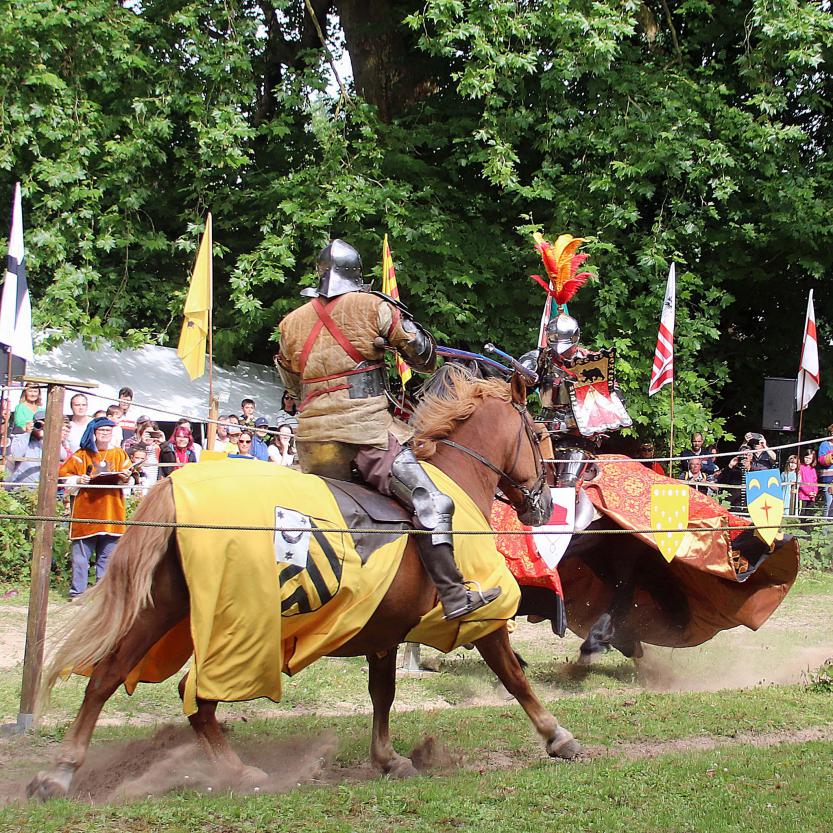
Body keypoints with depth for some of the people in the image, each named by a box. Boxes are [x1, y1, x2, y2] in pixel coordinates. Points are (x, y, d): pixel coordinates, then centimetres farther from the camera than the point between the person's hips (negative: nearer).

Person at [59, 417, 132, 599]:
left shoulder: (119, 454, 14)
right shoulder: (82, 454, 9)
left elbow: (128, 478, 11)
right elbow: (63, 473, 6)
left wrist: (125, 477, -11)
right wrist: (78, 480, -12)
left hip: (111, 511, 2)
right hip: (86, 508, -2)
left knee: (108, 554, 1)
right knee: (81, 553, -5)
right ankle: (77, 590, -1)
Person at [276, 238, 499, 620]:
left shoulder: (292, 323, 13)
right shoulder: (373, 307, 1)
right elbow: (422, 351, 7)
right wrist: (427, 363, 30)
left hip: (313, 436, 5)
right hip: (367, 430, -5)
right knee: (431, 504, -5)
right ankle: (453, 594, -12)